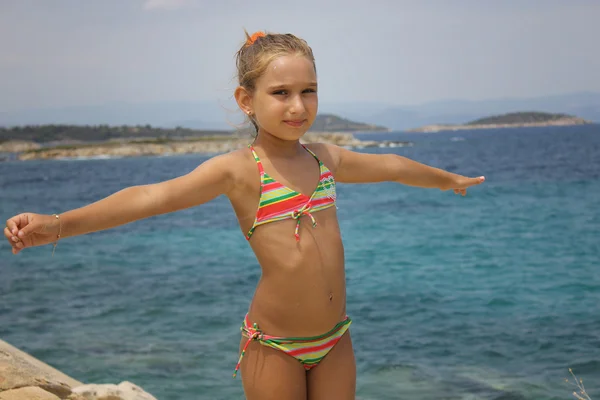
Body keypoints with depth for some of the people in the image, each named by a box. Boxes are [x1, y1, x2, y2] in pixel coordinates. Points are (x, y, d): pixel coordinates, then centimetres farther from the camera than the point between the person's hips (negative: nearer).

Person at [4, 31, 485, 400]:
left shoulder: (326, 158, 5)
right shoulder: (237, 170, -12)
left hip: (335, 339, 5)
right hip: (273, 345, -5)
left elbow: (390, 165, 23)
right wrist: (58, 224, -40)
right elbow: (154, 196, -26)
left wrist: (449, 179, 41)